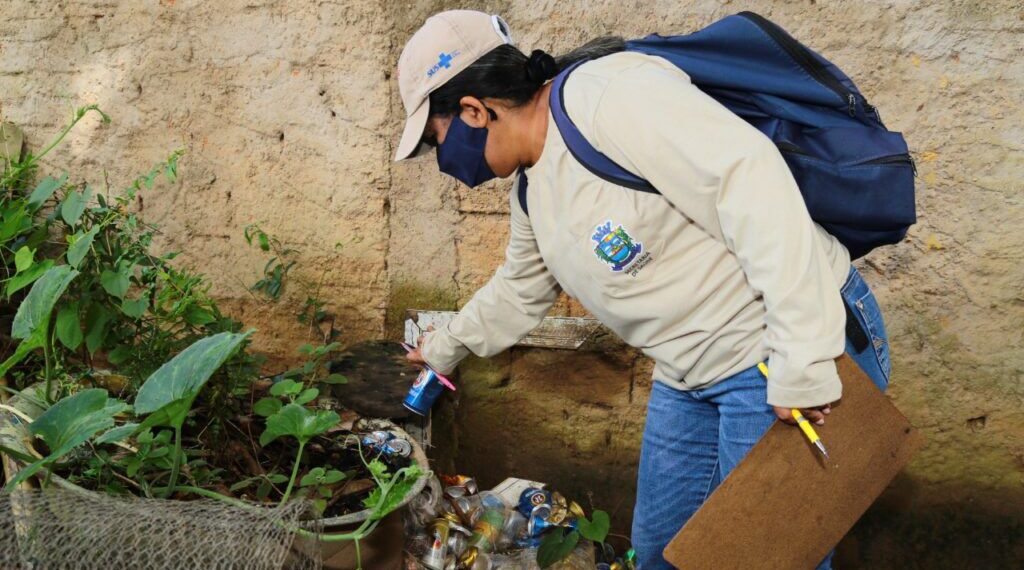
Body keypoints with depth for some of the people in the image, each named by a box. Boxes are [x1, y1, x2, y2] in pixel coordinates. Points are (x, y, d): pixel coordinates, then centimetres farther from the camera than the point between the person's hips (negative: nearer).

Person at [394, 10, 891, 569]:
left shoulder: (604, 94, -22)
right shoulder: (531, 191, 9)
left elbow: (751, 179, -29)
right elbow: (519, 290, 27)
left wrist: (801, 364, -29)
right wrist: (443, 347, 40)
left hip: (798, 351, -9)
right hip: (689, 376, 9)